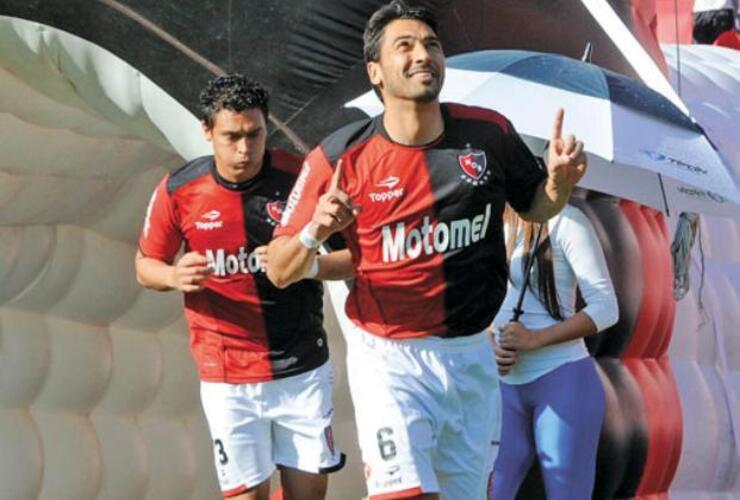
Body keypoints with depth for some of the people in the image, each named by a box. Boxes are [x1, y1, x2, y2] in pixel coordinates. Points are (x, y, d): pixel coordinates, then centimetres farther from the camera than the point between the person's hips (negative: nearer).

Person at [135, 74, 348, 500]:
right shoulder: (178, 192, -7)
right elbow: (146, 265, 7)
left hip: (304, 369, 1)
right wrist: (174, 275, -16)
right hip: (228, 379, 0)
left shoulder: (301, 177, -9)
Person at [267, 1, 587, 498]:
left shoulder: (490, 133, -3)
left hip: (471, 355, 4)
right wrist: (314, 233, -26)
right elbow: (280, 272, -5)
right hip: (389, 359, -3)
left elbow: (535, 207, 15)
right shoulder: (340, 158, -10)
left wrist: (560, 179, -7)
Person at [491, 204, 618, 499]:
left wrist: (536, 339, -19)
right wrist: (489, 348, -2)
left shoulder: (563, 221, -6)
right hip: (506, 386, 6)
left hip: (563, 381, -5)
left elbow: (606, 308, -10)